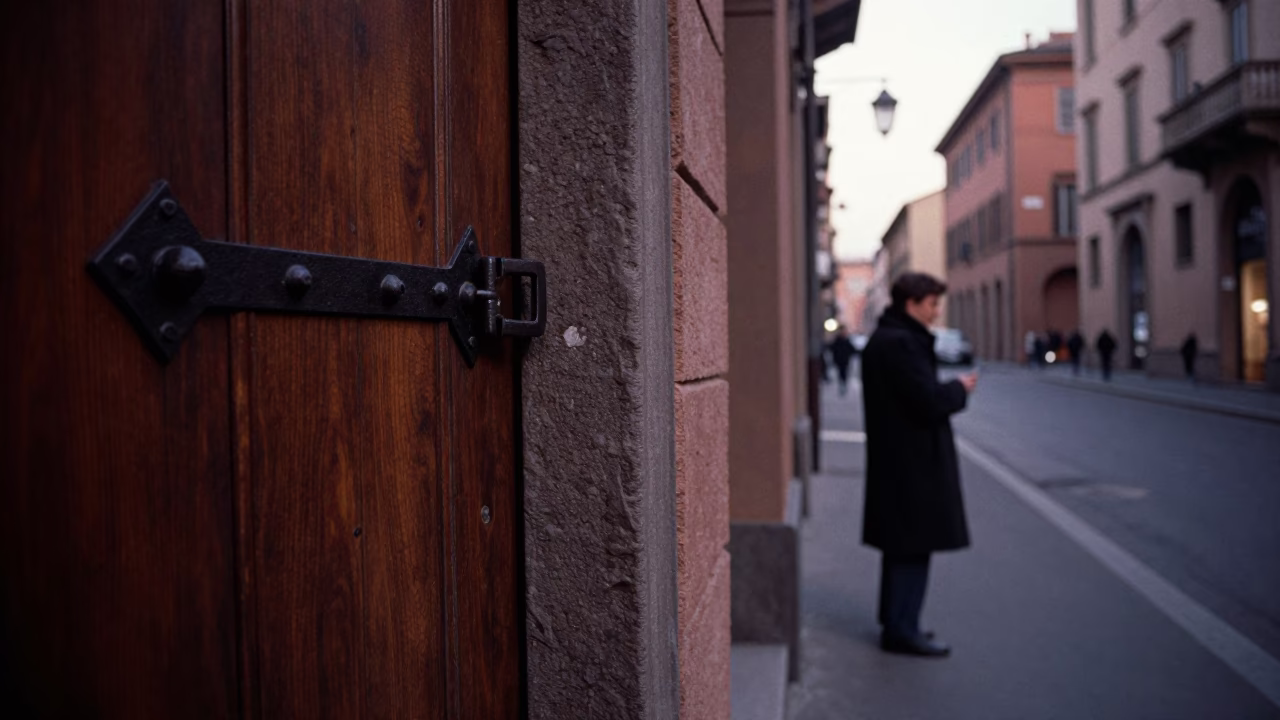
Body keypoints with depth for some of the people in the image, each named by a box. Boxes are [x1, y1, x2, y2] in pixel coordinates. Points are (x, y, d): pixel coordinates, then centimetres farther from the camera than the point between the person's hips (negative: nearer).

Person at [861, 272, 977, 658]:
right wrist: (960, 388, -6)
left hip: (896, 460, 11)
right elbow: (929, 402, -23)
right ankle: (901, 630, 6)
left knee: (902, 546, 18)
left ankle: (897, 622, 29)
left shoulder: (883, 340, 14)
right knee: (913, 546, -2)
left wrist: (949, 389, 9)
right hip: (913, 463, -11)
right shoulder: (900, 343, -20)